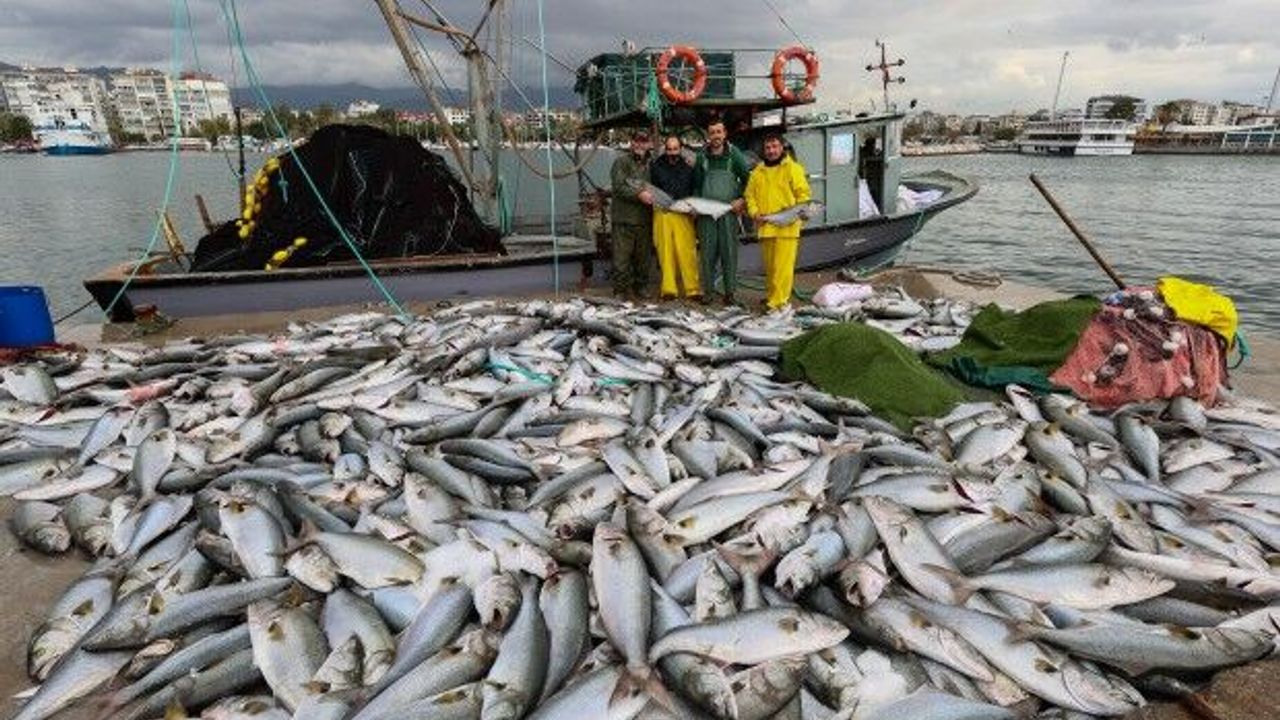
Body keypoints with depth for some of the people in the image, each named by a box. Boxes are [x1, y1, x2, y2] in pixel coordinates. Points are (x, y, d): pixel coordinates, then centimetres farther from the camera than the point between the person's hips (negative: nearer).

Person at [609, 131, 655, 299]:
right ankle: (621, 290, 2)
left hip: (645, 219, 5)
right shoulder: (622, 161, 1)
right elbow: (618, 186, -11)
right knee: (622, 256, -5)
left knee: (644, 257, 10)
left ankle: (641, 289, 21)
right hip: (624, 218, -5)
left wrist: (654, 196, 5)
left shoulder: (650, 164, 17)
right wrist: (639, 195, -21)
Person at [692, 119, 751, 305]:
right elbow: (696, 183, 18)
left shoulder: (734, 154, 5)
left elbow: (747, 178, 7)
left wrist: (742, 199, -5)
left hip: (729, 209, -2)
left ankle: (729, 291, 3)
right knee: (707, 251, 0)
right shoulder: (702, 156, 11)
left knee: (729, 250, -2)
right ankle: (707, 289, 8)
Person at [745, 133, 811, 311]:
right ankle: (771, 295, 26)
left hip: (787, 226, -5)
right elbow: (750, 195, 15)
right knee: (769, 266, 13)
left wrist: (801, 212, -18)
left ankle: (777, 302, -10)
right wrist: (754, 213, -2)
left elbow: (803, 193, -1)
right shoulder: (757, 172, 16)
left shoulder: (793, 168, 3)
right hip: (765, 226, 5)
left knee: (783, 265, -9)